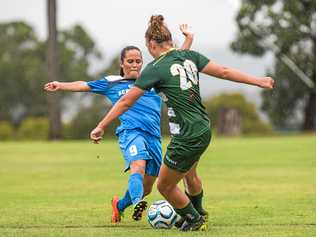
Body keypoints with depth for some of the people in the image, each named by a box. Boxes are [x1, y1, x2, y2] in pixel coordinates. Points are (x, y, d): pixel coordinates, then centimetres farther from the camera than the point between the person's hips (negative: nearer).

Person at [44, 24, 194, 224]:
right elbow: (85, 85, 14)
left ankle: (120, 205, 34)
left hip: (153, 136, 4)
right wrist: (61, 86, 2)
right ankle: (137, 203, -54)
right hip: (131, 131, -4)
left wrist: (189, 39, 15)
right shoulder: (112, 83, 15)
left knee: (147, 187, 7)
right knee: (138, 166, -34)